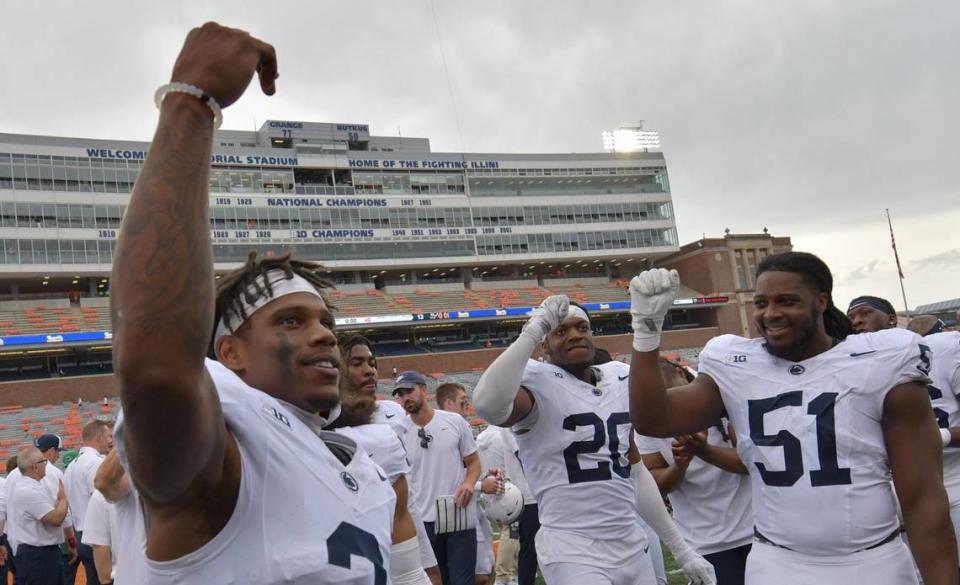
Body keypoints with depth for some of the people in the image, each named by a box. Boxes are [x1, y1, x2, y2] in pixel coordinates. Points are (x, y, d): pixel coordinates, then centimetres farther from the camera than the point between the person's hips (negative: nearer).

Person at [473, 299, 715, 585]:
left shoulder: (619, 380, 10)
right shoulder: (539, 383, -12)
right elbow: (488, 404, -36)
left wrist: (681, 549, 18)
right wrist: (533, 330, -27)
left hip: (633, 546, 7)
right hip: (573, 552, -6)